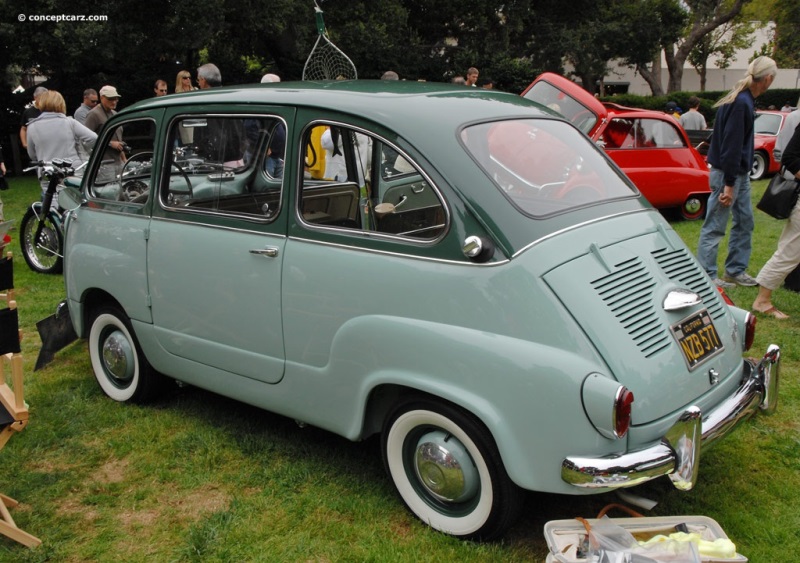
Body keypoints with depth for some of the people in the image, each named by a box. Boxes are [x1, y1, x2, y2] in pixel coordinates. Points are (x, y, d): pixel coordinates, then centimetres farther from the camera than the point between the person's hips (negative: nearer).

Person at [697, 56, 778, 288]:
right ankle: (706, 276, 6)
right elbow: (731, 145, -23)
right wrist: (729, 184, -22)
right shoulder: (741, 103, -20)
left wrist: (738, 179, 17)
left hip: (740, 173, 10)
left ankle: (736, 271, 25)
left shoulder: (745, 100, 10)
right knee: (715, 227, -2)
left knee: (745, 223, 15)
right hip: (726, 173, -10)